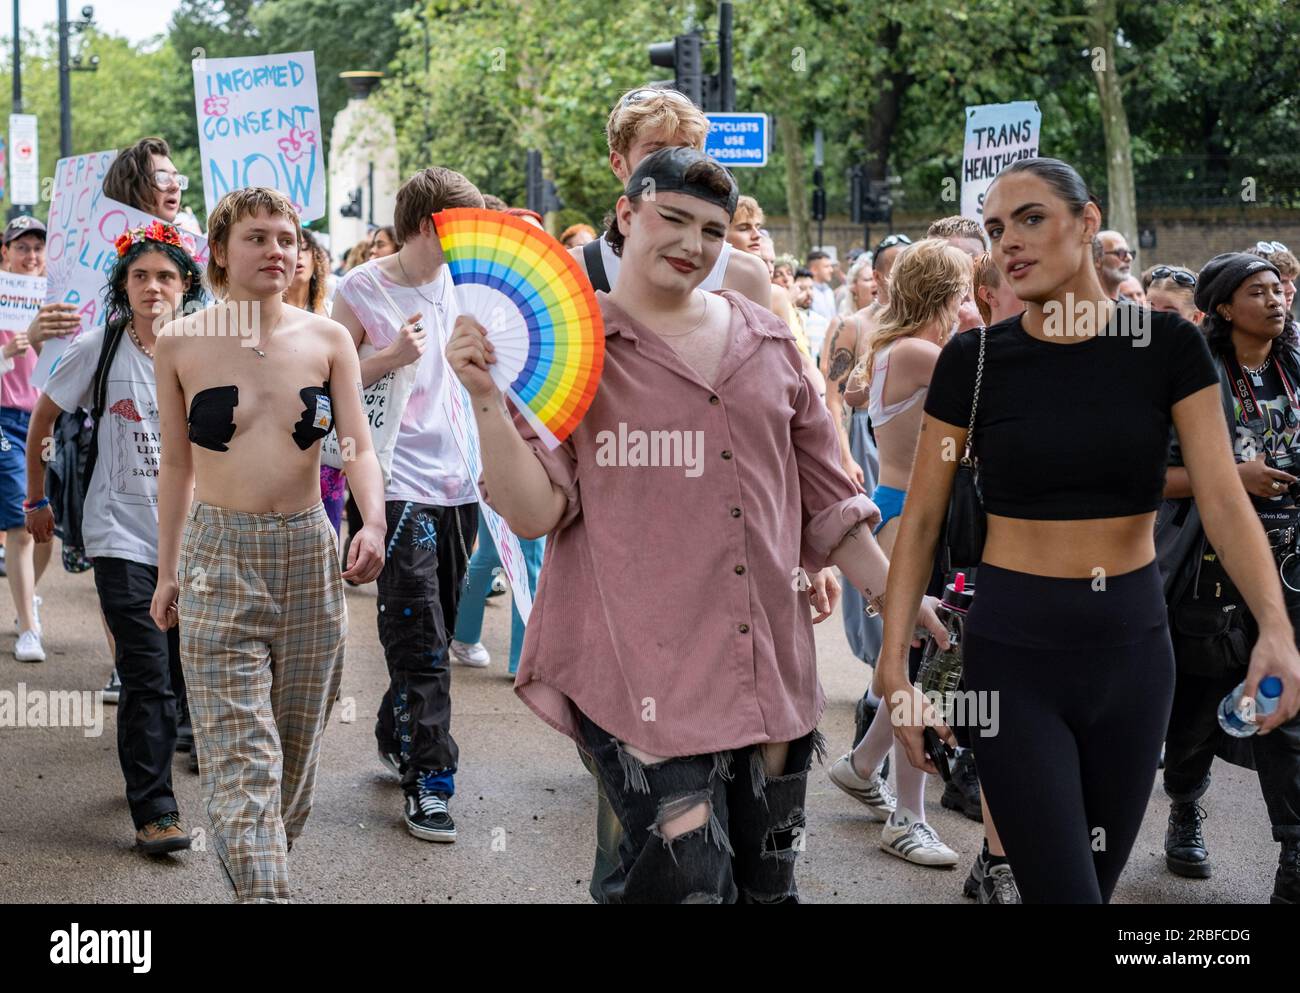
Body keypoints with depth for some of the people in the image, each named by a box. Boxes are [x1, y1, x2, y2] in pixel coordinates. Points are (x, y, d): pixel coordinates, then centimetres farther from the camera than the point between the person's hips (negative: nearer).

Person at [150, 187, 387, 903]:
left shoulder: (327, 340, 3)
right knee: (240, 755, -10)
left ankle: (259, 869, 28)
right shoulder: (179, 344, 0)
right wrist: (167, 571, 10)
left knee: (296, 746, 10)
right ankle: (261, 892, -12)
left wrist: (372, 523, -21)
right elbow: (176, 465, 8)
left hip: (309, 554, 2)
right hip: (219, 556, -2)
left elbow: (359, 444, -2)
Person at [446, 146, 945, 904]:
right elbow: (534, 511, -7)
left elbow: (824, 498, 18)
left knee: (769, 883, 11)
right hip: (642, 669, -5)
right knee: (689, 882, -13)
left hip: (769, 665, 5)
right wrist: (489, 399, -18)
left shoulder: (767, 341, 12)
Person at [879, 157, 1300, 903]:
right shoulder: (973, 360, -5)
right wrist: (895, 666, -9)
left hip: (1132, 645, 2)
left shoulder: (1168, 346, -3)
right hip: (1012, 650, -2)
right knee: (1065, 891, -7)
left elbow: (1224, 500, -11)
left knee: (1097, 881, 13)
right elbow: (922, 520, -2)